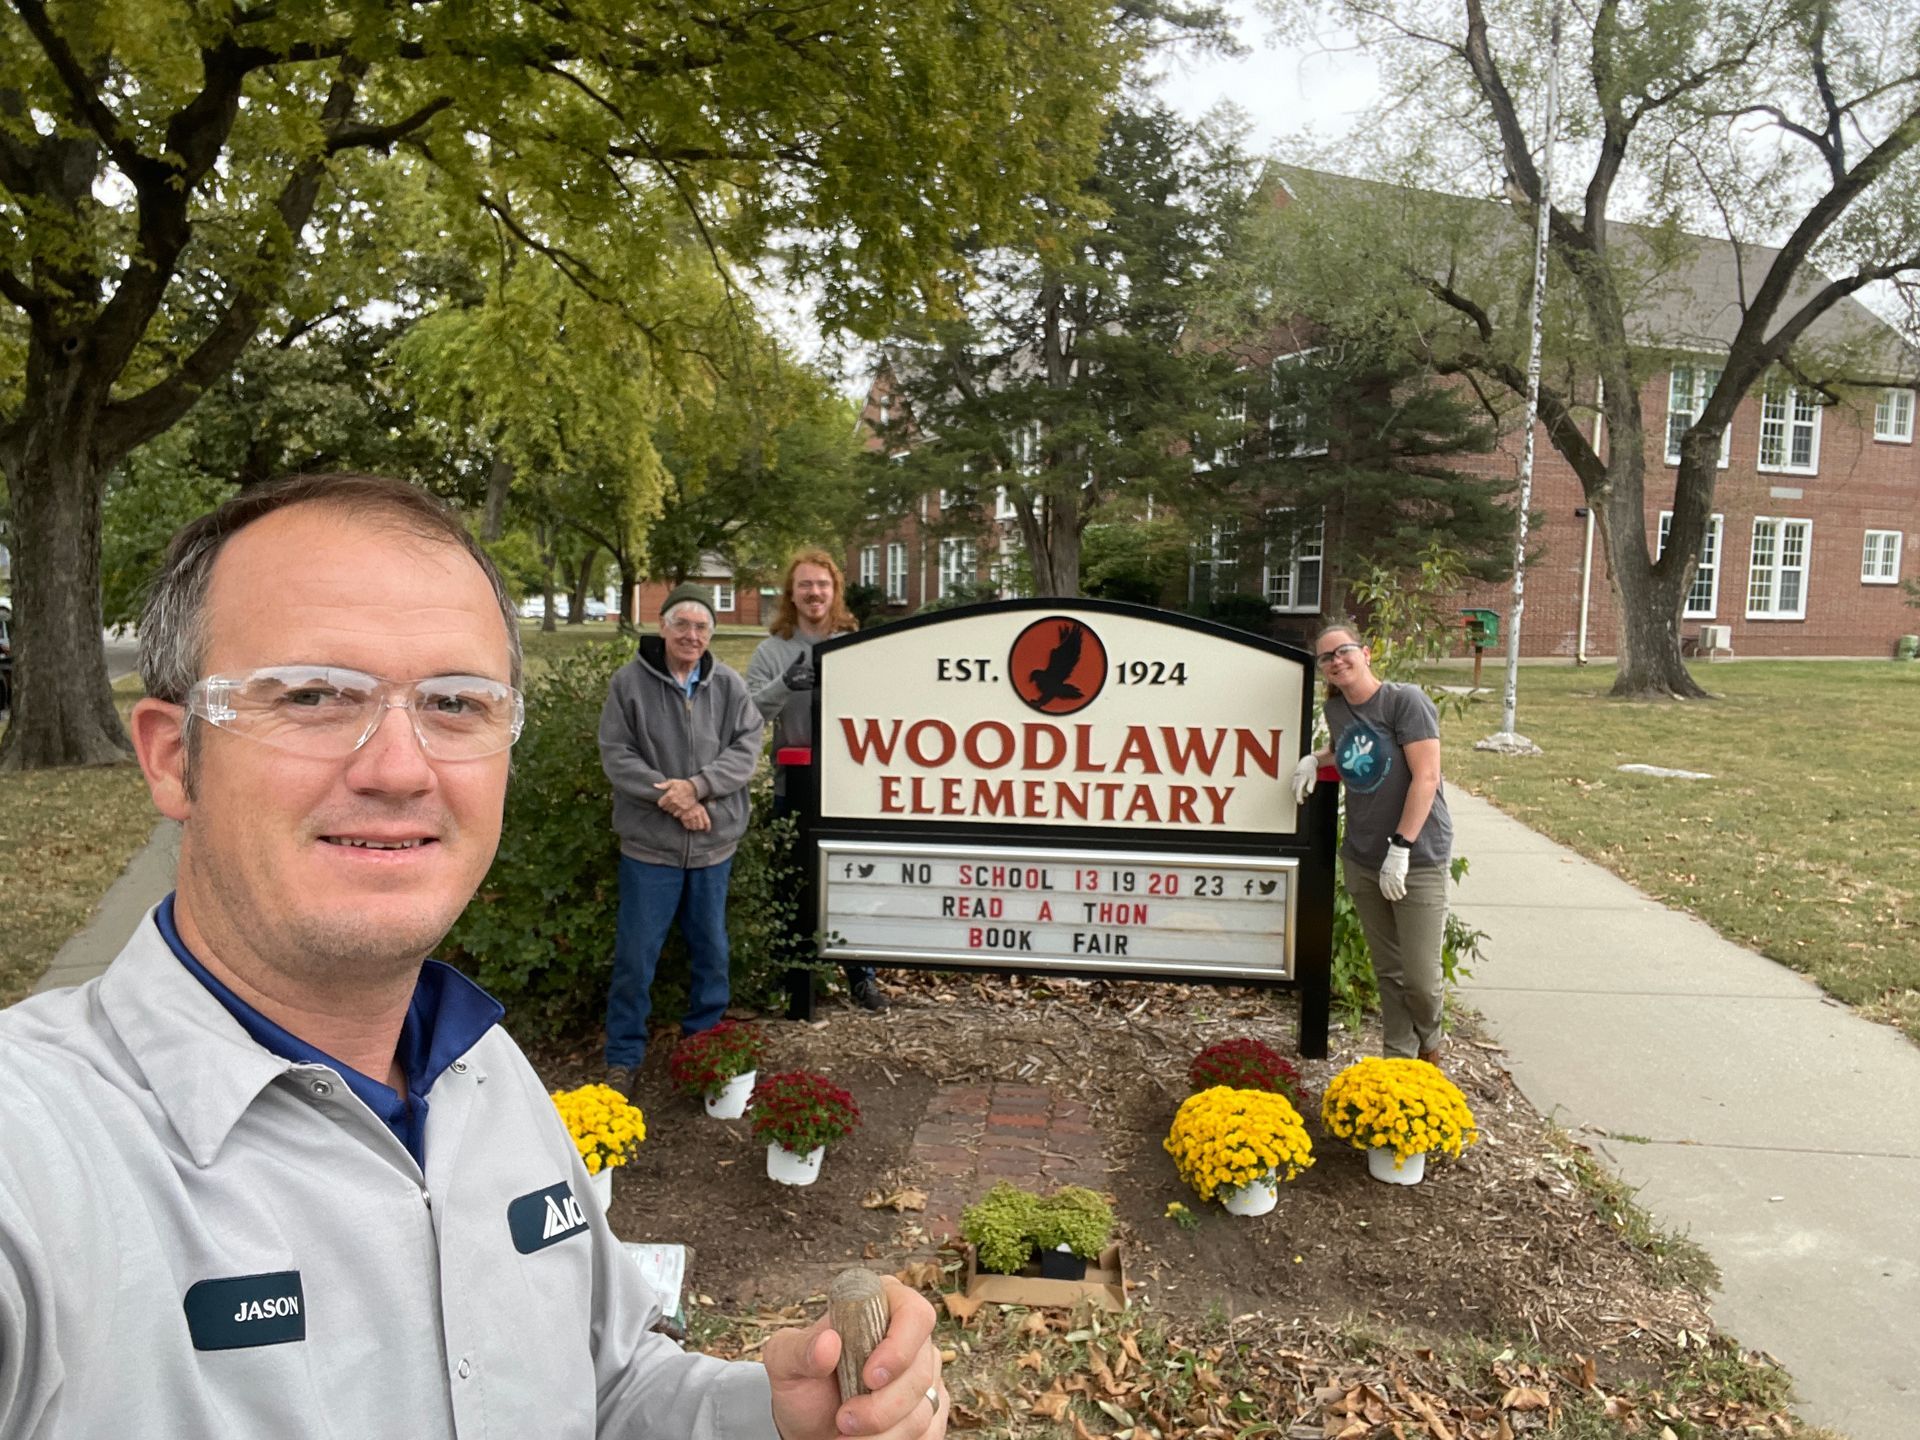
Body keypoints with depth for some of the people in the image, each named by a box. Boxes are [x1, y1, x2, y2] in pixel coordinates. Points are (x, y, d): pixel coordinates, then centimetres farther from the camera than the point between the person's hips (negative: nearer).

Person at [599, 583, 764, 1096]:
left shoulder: (729, 684, 0)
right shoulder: (629, 681, -6)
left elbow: (747, 747, -5)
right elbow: (616, 755, -8)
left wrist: (696, 787, -18)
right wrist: (670, 797, -17)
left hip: (715, 842, 3)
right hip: (649, 843, -2)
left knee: (711, 948, 16)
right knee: (636, 954, 5)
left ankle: (706, 1042, 34)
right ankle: (623, 1056, 20)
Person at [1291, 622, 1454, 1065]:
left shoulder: (1406, 700, -11)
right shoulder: (1336, 710, 9)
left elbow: (1426, 776, -16)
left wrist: (1400, 847, -20)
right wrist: (1316, 759, 10)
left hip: (1417, 860, -6)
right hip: (1362, 862, 6)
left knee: (1421, 977, -5)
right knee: (1388, 971, 12)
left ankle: (1429, 1049, 23)